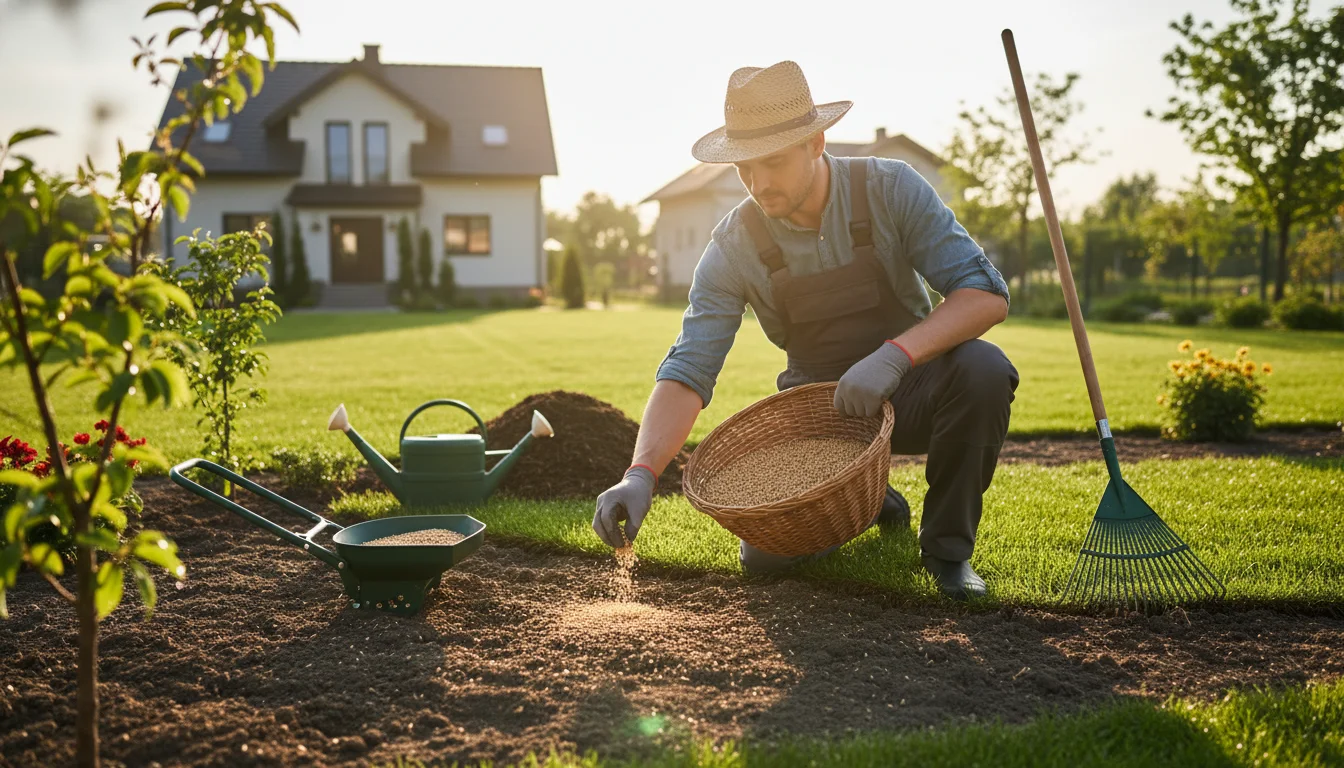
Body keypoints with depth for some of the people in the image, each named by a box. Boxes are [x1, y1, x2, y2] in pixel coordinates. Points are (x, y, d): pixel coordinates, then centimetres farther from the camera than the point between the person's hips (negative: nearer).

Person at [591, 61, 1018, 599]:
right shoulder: (733, 247, -16)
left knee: (982, 369, -34)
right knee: (766, 555, -15)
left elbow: (987, 294, -24)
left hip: (908, 388, -1)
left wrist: (895, 355, -41)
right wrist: (641, 474, -38)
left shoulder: (891, 189, -19)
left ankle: (947, 548, -9)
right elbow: (687, 372, -21)